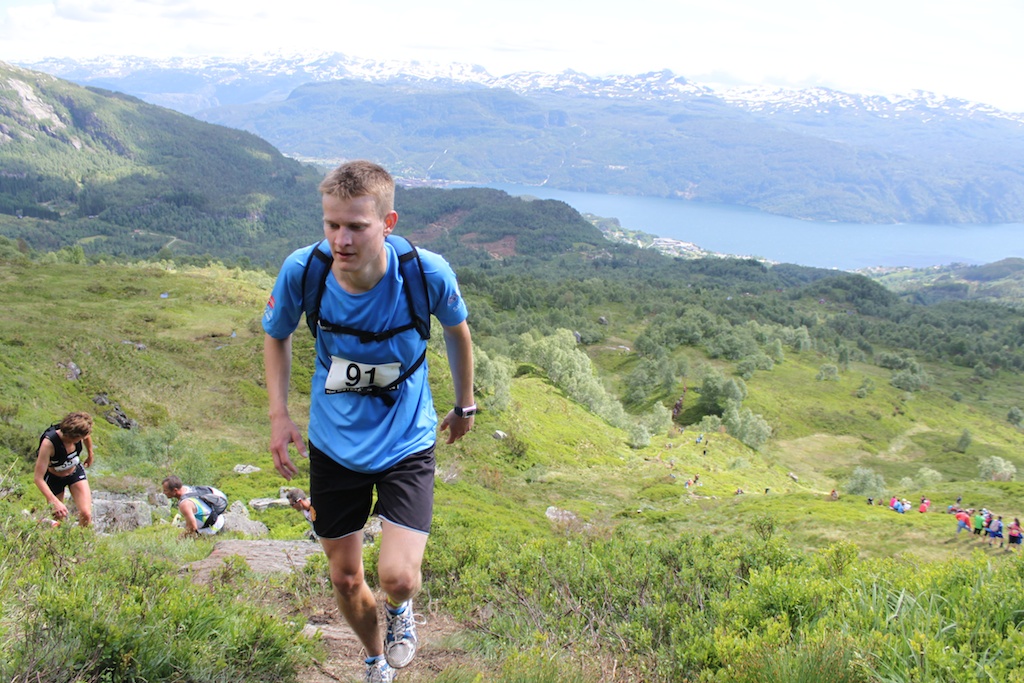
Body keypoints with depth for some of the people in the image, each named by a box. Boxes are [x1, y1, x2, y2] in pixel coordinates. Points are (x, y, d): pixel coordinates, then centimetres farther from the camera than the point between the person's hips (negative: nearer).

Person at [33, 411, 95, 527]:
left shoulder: (80, 432, -25)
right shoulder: (49, 443, -37)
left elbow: (87, 437, 5)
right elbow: (39, 479, -36)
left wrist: (90, 454, 22)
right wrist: (55, 502, -45)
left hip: (76, 472, 3)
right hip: (54, 477, -3)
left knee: (86, 514, -12)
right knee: (58, 518, 8)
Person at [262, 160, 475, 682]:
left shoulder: (427, 273, -24)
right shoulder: (302, 270, -20)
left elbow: (456, 329, 0)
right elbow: (276, 336, 3)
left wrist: (465, 406, 11)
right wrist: (279, 415, -7)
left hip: (406, 443, -2)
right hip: (333, 444, 2)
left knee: (397, 577, -15)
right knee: (345, 579, 13)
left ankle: (401, 609, 25)